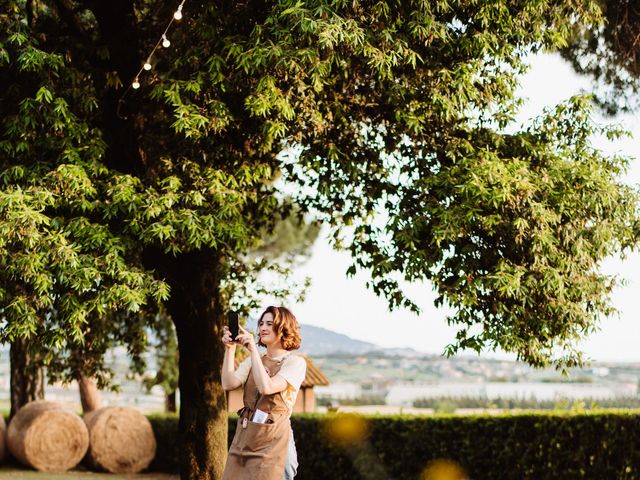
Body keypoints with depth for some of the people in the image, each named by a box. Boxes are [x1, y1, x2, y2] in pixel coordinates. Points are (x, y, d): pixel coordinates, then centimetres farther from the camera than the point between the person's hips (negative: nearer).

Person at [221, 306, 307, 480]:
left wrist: (253, 349, -17)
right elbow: (229, 384, 1)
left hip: (272, 441, -6)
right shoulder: (253, 360, 16)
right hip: (243, 438, 6)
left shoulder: (295, 362, -3)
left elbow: (266, 387, -19)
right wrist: (230, 348, -6)